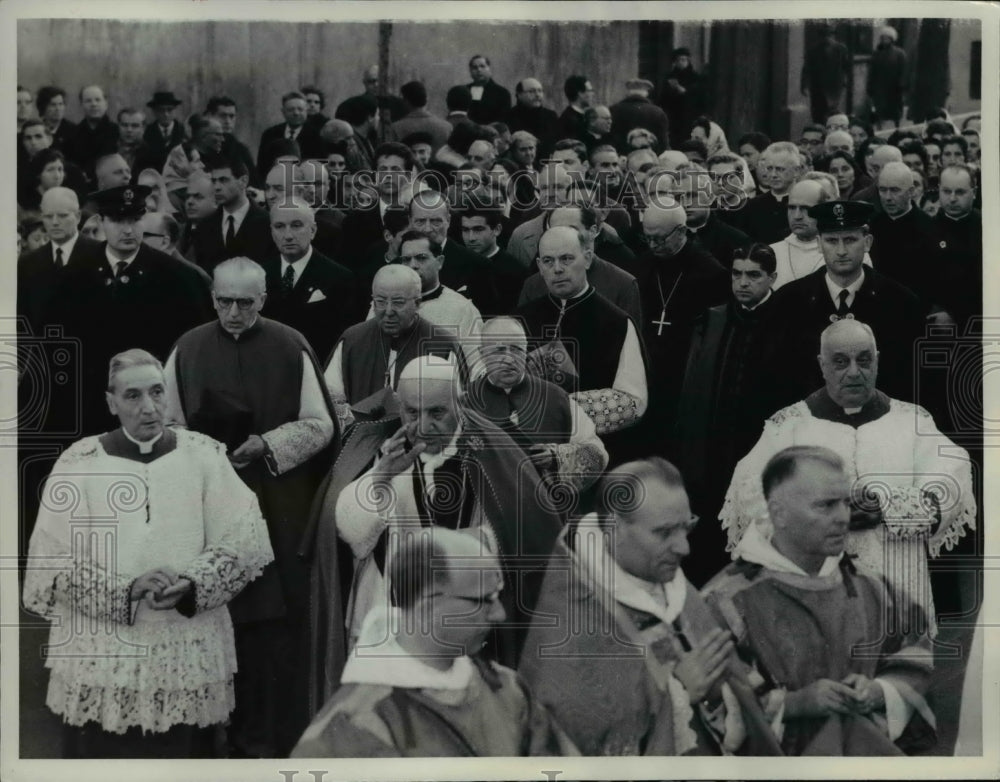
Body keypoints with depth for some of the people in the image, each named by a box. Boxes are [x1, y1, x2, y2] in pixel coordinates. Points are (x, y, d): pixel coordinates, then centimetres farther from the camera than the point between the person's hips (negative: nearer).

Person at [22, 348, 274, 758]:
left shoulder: (202, 455, 3)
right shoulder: (80, 462, -1)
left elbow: (245, 539, -1)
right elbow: (53, 561, -4)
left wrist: (191, 584, -16)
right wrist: (126, 591, -16)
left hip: (188, 652, 1)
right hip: (102, 656, -1)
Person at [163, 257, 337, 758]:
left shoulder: (290, 348, -3)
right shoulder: (188, 349, 2)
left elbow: (319, 425, -1)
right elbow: (169, 425, 8)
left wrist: (268, 443, -14)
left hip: (279, 505, -1)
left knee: (278, 614, 0)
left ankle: (276, 734, 8)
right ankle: (229, 728, 13)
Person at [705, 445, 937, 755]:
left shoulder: (869, 587, 13)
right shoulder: (731, 598, -4)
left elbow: (916, 665, 21)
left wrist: (880, 692, 1)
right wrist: (792, 704, -14)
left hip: (868, 741, 5)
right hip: (776, 752, -5)